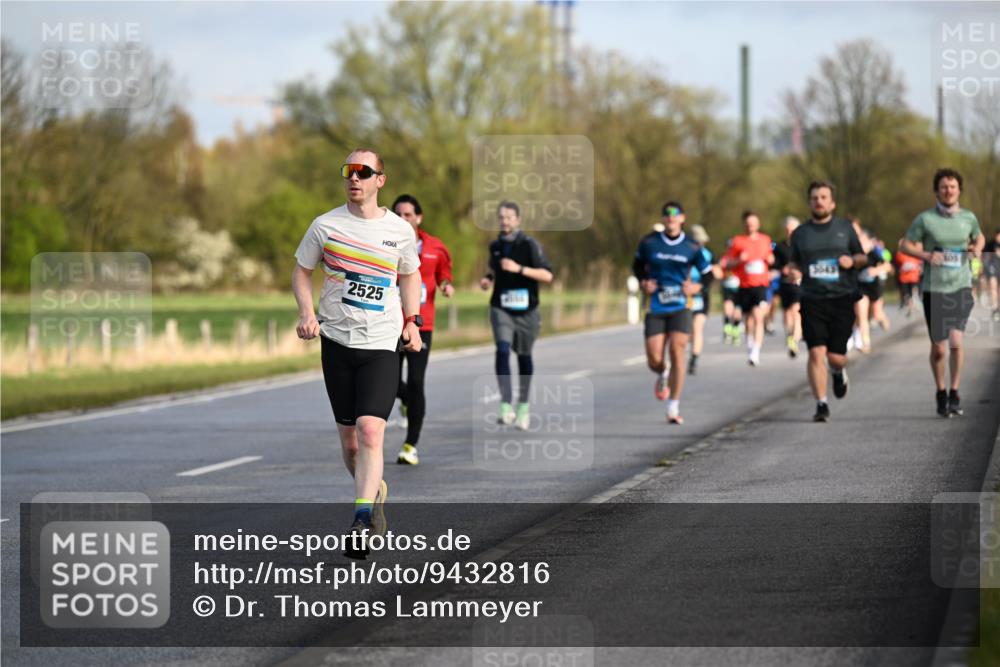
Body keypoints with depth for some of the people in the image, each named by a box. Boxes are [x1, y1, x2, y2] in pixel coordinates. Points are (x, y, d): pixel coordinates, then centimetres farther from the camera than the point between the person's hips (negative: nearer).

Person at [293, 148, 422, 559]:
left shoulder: (400, 230, 4)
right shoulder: (326, 225, 1)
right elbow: (301, 271, 11)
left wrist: (411, 321, 8)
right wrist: (307, 313, -6)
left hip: (382, 345, -1)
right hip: (337, 340, 1)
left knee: (370, 431, -18)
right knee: (349, 441, 6)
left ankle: (361, 523, -20)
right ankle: (374, 492, 35)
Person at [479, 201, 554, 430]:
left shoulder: (530, 245, -8)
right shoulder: (495, 246, 6)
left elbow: (547, 275, -15)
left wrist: (519, 268, -24)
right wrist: (488, 279, 4)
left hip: (526, 310, -2)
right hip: (501, 309, 2)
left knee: (524, 356, 12)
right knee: (502, 350, -19)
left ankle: (523, 404, 32)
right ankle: (506, 405, -27)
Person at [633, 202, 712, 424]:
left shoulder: (692, 247, 0)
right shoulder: (649, 242, 2)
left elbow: (709, 274, 8)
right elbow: (637, 265, 17)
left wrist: (697, 287, -10)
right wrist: (643, 282, -1)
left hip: (680, 308, -1)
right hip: (656, 309, 1)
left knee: (677, 353, -13)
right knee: (654, 361, -5)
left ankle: (673, 409, -3)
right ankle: (663, 375, 36)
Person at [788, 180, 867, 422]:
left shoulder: (845, 228, 10)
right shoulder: (800, 234, 11)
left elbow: (862, 257, 17)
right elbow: (794, 262, 22)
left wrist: (852, 260, -6)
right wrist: (794, 271, -2)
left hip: (842, 298, 0)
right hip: (812, 300, 0)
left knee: (836, 356, -3)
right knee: (816, 353, -12)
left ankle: (839, 372, 34)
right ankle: (821, 404, -5)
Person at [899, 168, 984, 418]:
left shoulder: (968, 217, 5)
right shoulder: (925, 219, -3)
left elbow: (979, 237, 24)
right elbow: (905, 244, 4)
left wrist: (978, 248, 1)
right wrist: (926, 255, -13)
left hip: (961, 287, 1)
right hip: (934, 289, -1)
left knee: (956, 340, -16)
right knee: (938, 348, 4)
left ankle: (955, 392, -1)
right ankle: (941, 392, 26)